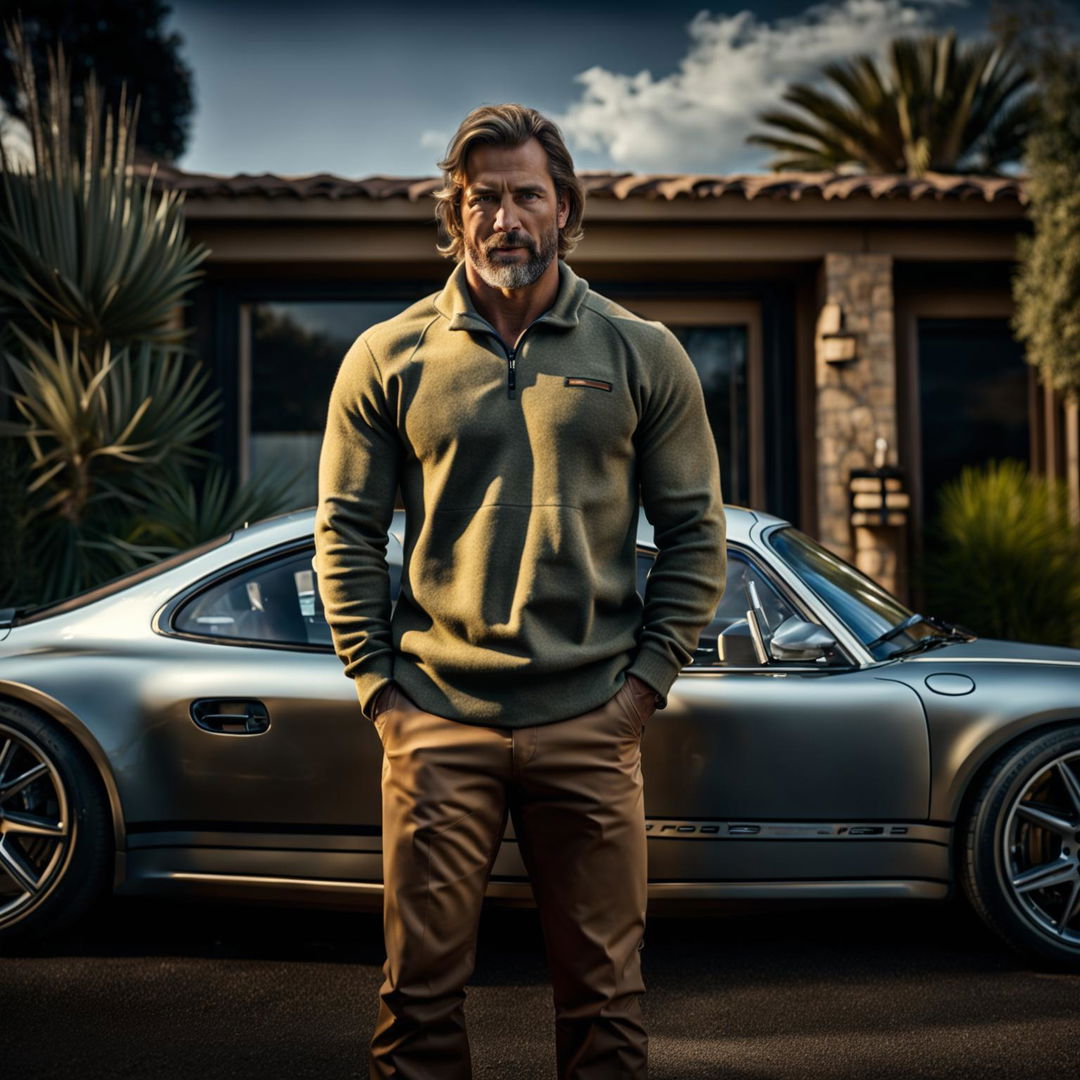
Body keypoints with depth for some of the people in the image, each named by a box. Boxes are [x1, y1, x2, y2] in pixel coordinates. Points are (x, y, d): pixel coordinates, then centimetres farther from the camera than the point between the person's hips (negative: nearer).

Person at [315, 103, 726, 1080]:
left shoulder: (641, 356, 6)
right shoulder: (389, 358, 5)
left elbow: (695, 535, 7)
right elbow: (345, 533, 7)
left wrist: (645, 681, -2)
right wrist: (378, 685, -2)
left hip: (591, 727, 1)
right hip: (436, 723, 0)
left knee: (604, 1000, 9)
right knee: (421, 994, 7)